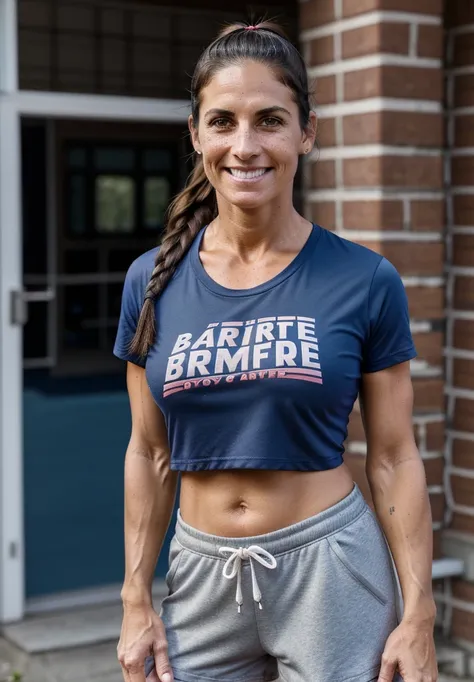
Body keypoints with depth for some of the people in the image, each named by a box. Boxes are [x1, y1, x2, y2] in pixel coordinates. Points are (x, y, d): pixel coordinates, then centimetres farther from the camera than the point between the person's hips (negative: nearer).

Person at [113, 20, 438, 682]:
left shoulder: (366, 281, -7)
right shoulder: (152, 281, 0)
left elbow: (394, 459, -3)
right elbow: (149, 453, 6)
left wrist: (419, 618, -5)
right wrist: (136, 602, 5)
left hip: (331, 573, -2)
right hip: (200, 575, 3)